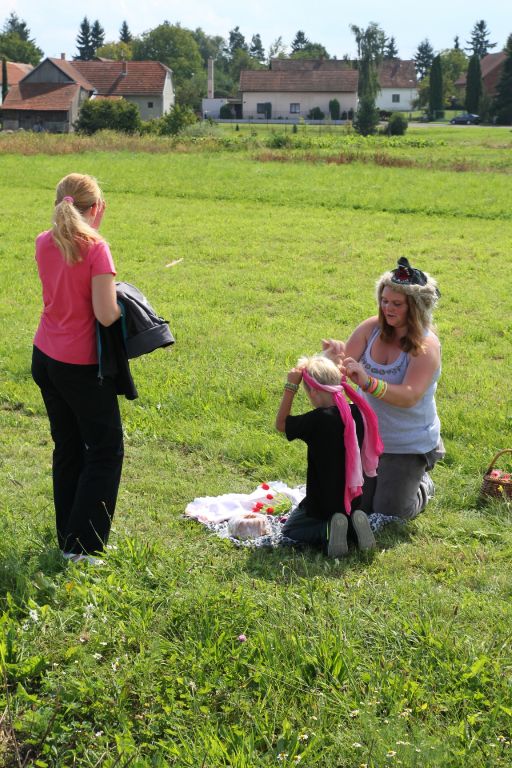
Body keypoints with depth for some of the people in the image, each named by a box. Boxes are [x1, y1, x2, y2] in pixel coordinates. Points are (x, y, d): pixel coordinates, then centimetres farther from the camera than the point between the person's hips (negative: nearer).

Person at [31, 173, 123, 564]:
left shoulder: (44, 243, 2)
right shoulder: (94, 247, -18)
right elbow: (106, 315, -22)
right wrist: (124, 304, -2)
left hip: (45, 356, 7)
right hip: (81, 365, -7)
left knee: (68, 449, 18)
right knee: (106, 450, 6)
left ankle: (67, 537, 26)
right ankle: (80, 545, 6)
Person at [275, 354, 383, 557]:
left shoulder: (316, 420, -25)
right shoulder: (357, 413, -9)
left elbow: (281, 424, -8)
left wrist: (291, 387, -11)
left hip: (322, 503, -6)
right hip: (352, 500, 6)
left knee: (289, 530, 19)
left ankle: (327, 530, -10)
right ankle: (352, 522, 2)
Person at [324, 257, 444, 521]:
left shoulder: (427, 345, -22)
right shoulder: (372, 328, -8)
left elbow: (409, 396, -34)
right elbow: (345, 364, -11)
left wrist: (368, 383, -49)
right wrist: (335, 357, -36)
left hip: (409, 446, -5)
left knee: (388, 516, 5)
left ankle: (423, 484, 33)